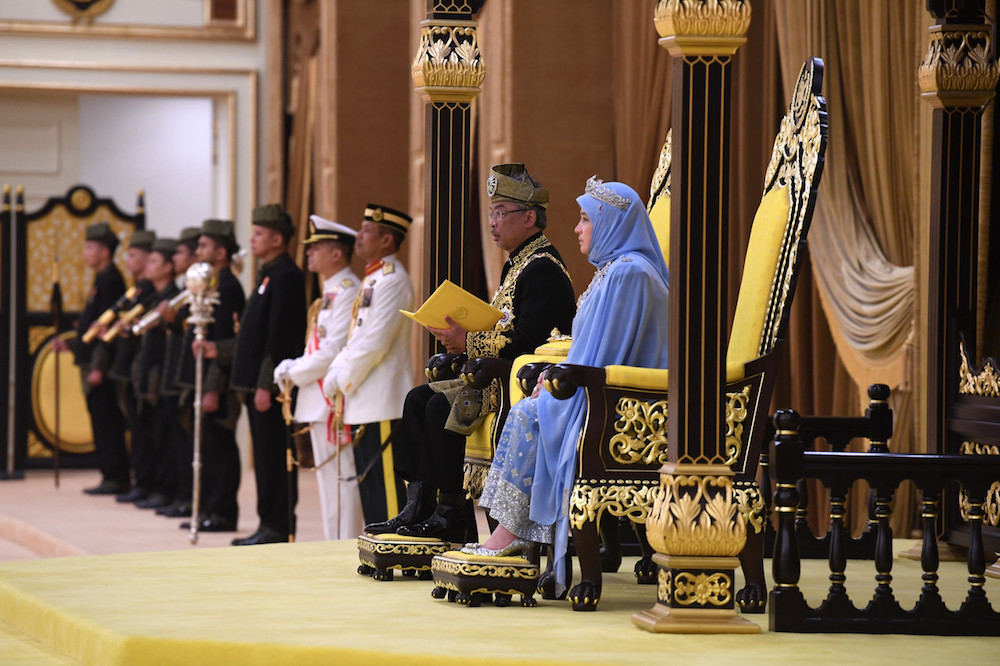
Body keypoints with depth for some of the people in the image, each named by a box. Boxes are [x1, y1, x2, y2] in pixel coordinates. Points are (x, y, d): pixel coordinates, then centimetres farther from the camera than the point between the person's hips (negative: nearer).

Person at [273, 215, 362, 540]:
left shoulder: (347, 290, -14)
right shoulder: (331, 291, 18)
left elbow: (334, 351, -21)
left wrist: (294, 372, -10)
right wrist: (293, 367, 6)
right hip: (321, 403, 10)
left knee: (339, 481, -8)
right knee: (328, 481, 12)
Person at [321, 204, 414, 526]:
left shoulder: (392, 280, -14)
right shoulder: (373, 279, 18)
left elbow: (374, 342, -20)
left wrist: (342, 381, -12)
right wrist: (334, 377, 7)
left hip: (384, 407, -10)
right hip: (365, 405, 10)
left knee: (387, 492, -8)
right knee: (370, 487, 12)